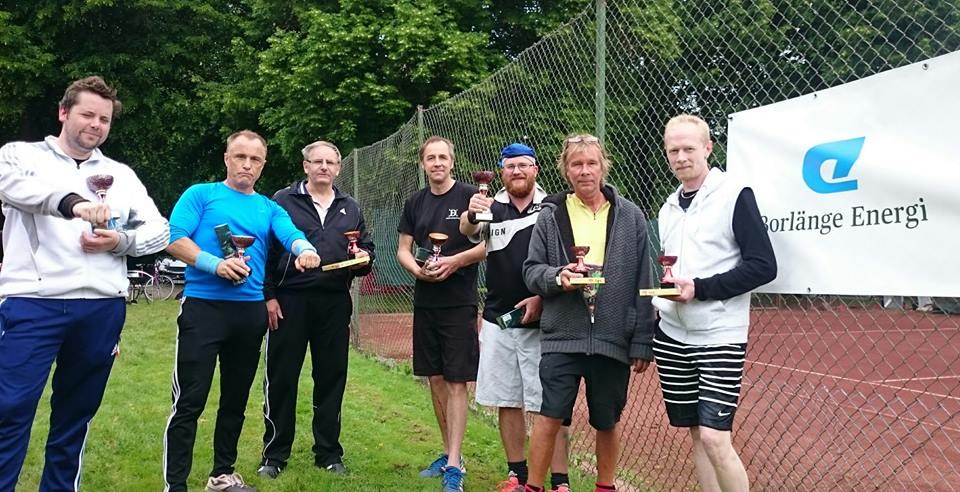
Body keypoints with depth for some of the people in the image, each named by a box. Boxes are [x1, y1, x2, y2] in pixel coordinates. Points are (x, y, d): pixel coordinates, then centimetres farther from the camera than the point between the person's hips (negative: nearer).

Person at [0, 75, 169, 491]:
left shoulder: (121, 174, 15)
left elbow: (159, 231, 11)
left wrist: (121, 241, -10)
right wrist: (72, 202, -37)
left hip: (102, 309, 3)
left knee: (76, 413, 12)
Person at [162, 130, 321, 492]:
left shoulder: (269, 208, 13)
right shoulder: (200, 194, 4)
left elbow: (292, 235, -6)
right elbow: (174, 240, -7)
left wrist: (306, 251, -29)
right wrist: (215, 264, -21)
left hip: (251, 312, 5)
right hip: (203, 306, -4)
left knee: (236, 399, 14)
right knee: (189, 401, -4)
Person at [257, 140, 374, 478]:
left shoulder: (350, 208, 14)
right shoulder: (283, 201, 3)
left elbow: (366, 248, 19)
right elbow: (266, 250, 0)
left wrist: (364, 257, -5)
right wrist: (269, 295, -7)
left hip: (334, 302, 3)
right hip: (289, 300, -3)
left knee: (332, 377, 8)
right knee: (281, 378, 3)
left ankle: (328, 452, 21)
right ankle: (274, 454, 17)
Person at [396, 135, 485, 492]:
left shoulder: (470, 196, -5)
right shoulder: (415, 203, 11)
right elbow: (403, 250, 11)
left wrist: (455, 261, -21)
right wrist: (417, 270, -9)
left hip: (459, 302, -5)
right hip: (425, 301, 6)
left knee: (456, 381, -4)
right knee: (435, 378, 11)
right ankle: (449, 452, 25)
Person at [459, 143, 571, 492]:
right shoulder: (491, 207, 5)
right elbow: (467, 230, -16)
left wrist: (542, 297, -13)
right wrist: (471, 215, -38)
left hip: (542, 320, -3)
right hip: (498, 320, 3)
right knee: (506, 401, 11)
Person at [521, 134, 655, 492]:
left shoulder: (630, 216, 2)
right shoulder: (551, 215, 2)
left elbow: (642, 285, 2)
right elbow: (531, 270, 6)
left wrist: (642, 341, 0)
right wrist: (557, 276, -16)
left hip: (613, 340, 1)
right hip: (562, 337, 0)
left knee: (608, 422, 14)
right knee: (550, 416, 3)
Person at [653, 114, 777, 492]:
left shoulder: (735, 196, -7)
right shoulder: (669, 206, 12)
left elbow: (763, 266, -13)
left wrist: (699, 289, -18)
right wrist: (658, 295, 6)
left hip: (719, 336, -6)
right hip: (672, 336, 6)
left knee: (714, 437, -10)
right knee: (696, 433, 10)